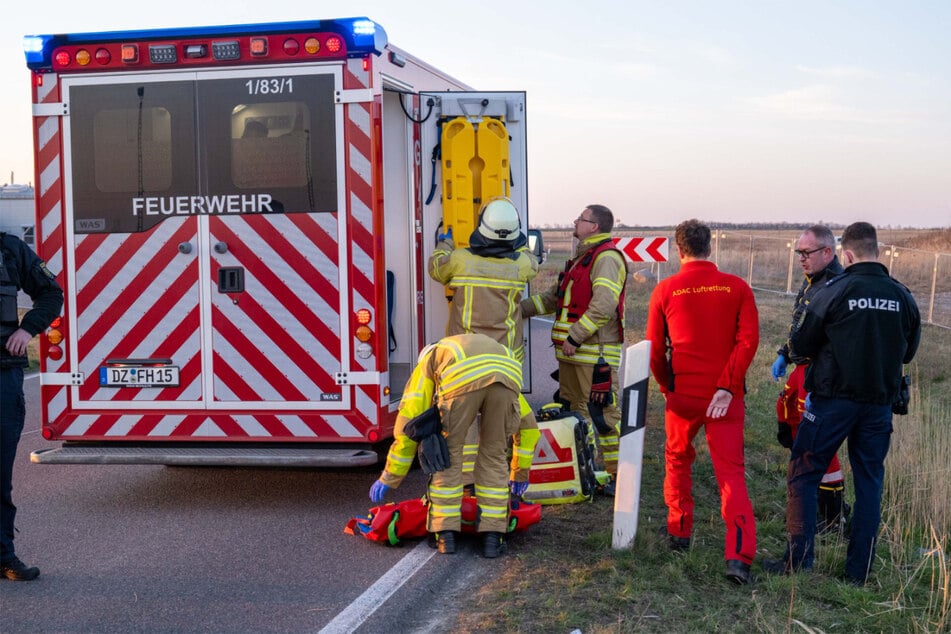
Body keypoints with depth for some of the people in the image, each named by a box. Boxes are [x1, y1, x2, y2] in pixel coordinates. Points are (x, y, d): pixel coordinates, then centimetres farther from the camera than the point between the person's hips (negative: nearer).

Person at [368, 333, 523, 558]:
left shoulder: (428, 363, 39)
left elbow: (407, 423, 29)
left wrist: (389, 478, 36)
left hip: (462, 379, -3)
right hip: (507, 377, 3)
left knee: (448, 455, 18)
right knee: (493, 457, 20)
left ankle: (446, 534, 19)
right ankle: (492, 536, 19)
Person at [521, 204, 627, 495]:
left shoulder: (606, 257, -12)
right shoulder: (582, 258, 22)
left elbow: (604, 305, -23)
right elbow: (555, 296, 27)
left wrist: (575, 336, -22)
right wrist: (520, 309, 20)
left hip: (595, 353, -10)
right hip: (571, 352, 10)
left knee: (603, 411, -8)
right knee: (574, 409, 15)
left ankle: (617, 474, -3)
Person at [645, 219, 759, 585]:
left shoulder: (665, 291, -1)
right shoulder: (737, 288, 0)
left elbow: (654, 348, 2)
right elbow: (748, 340, -10)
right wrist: (727, 387, -11)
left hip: (683, 393, 0)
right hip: (726, 397, 0)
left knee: (678, 459, 24)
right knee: (731, 472, 1)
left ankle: (678, 531, 32)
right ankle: (739, 555, -13)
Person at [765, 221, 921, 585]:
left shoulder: (836, 291, -11)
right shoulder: (902, 297, 1)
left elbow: (800, 345, -6)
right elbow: (908, 351, 13)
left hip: (834, 400, -4)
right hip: (879, 402, 4)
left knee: (803, 474, 6)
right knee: (869, 481, 11)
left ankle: (799, 558, 2)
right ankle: (859, 571, 14)